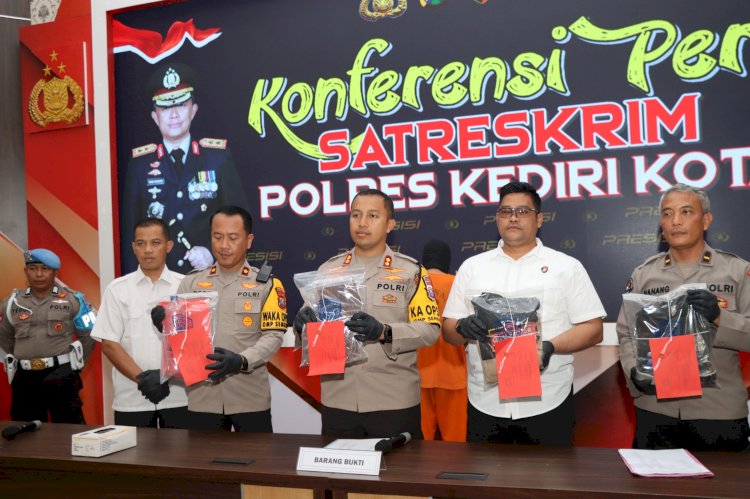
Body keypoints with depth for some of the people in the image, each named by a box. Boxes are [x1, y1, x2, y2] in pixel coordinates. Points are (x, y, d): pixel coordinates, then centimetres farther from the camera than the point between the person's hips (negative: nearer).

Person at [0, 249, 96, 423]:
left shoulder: (72, 300, -2)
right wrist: (24, 358, 16)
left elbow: (89, 335, 4)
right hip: (24, 377, 3)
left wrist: (76, 363, 7)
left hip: (61, 375, -3)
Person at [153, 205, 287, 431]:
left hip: (250, 398, -2)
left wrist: (241, 361, -23)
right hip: (202, 397, 2)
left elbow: (273, 336, -6)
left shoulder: (267, 285, 1)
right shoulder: (191, 282, 9)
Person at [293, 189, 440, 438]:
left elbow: (429, 329, -8)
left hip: (394, 401, -3)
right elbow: (311, 321, 12)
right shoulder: (328, 269, 9)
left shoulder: (410, 270, -1)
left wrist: (384, 333, -23)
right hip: (337, 401, 3)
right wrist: (302, 325, -11)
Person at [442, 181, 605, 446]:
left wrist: (550, 346, -18)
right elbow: (448, 331, 9)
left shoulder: (567, 267, 4)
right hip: (485, 402, 2)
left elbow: (593, 329, 0)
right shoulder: (472, 267, 10)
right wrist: (463, 327, -14)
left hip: (547, 402, -1)